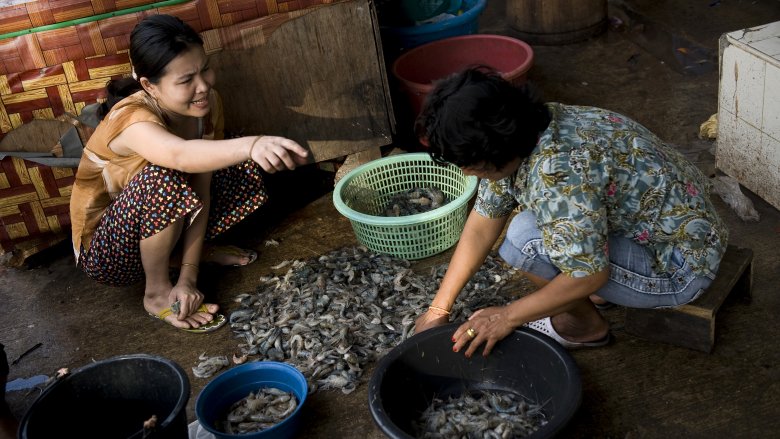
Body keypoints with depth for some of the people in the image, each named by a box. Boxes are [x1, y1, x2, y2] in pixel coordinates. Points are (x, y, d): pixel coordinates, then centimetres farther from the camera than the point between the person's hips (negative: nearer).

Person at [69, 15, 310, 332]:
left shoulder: (207, 102, -15)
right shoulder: (131, 119, -33)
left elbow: (201, 192, -17)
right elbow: (181, 156, -56)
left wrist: (188, 276, -24)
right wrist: (250, 145, -75)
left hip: (157, 228, 6)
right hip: (105, 253, -6)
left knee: (244, 172, -13)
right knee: (164, 179, -35)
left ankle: (178, 252, 7)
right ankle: (157, 293, -13)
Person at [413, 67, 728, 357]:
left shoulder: (560, 171, -33)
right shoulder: (516, 142, -5)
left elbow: (590, 275, -28)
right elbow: (481, 226, 3)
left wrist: (507, 317, -17)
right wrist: (438, 309, 5)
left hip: (677, 267, -9)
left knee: (525, 238, -22)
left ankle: (586, 326, 3)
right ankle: (606, 289, 17)